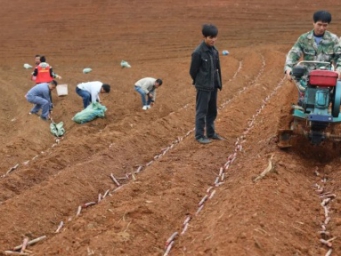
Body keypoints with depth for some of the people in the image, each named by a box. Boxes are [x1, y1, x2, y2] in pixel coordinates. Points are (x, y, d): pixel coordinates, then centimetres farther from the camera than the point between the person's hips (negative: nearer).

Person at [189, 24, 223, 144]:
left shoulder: (214, 51, 5)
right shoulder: (198, 52, -16)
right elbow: (192, 71, -8)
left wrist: (219, 83, 11)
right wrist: (200, 83, 3)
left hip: (213, 86, 7)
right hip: (203, 87, -7)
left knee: (212, 111, 15)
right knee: (201, 111, 1)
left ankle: (211, 133, 28)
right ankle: (199, 135, 10)